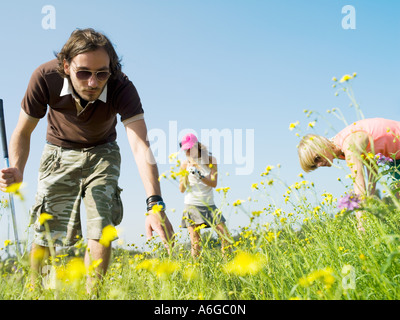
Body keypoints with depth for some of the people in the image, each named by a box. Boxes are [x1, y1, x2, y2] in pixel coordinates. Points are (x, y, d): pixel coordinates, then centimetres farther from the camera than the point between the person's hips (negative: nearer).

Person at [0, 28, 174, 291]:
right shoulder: (45, 78, -31)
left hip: (102, 153, 0)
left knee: (101, 228, -12)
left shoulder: (122, 89, -36)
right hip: (60, 152, 0)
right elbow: (23, 133, -17)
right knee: (46, 230, -5)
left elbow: (140, 146, -45)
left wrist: (155, 204, -58)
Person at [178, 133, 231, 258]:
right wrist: (186, 175, -17)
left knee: (225, 235, -6)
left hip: (209, 205, 1)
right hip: (192, 205, -1)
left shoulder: (211, 160, 1)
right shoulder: (185, 164, 2)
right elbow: (182, 189, -1)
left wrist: (200, 176, -23)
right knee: (195, 243, -8)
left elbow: (214, 183, -7)